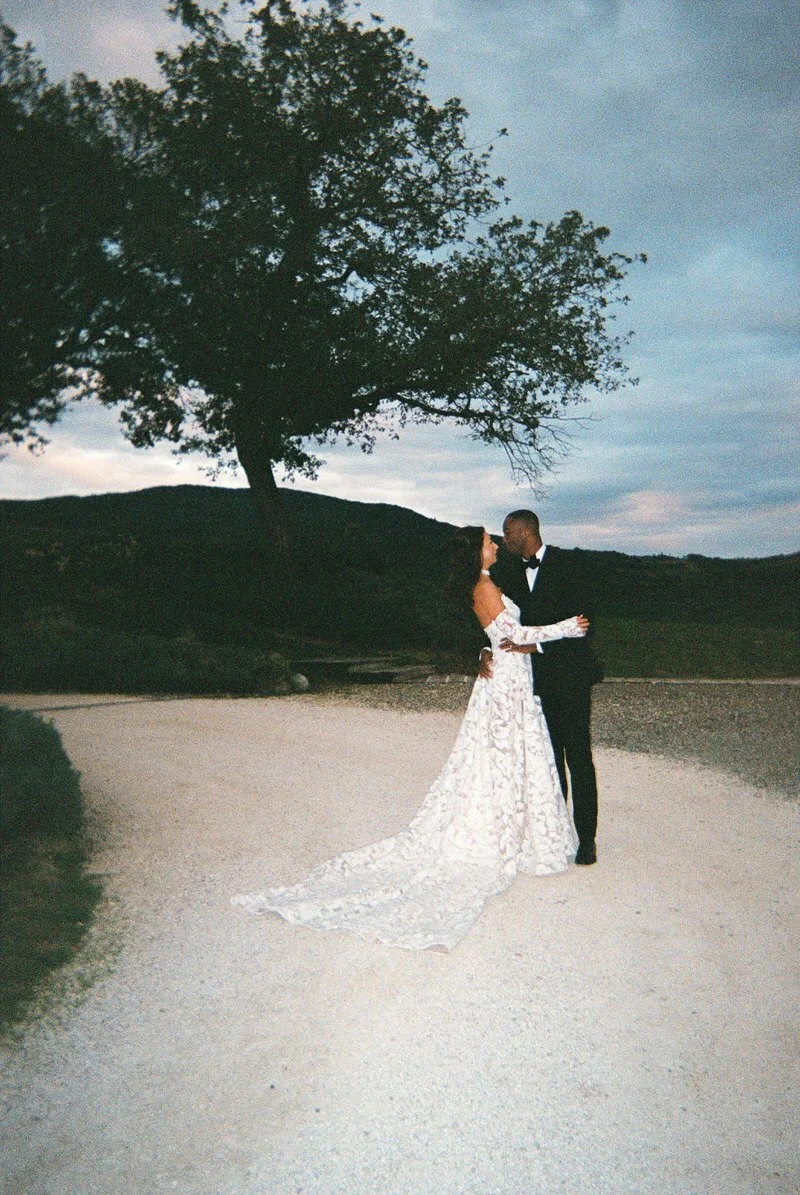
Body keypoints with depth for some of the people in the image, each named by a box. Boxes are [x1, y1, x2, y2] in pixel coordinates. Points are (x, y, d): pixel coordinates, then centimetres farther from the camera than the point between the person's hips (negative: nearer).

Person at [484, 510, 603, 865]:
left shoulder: (565, 564, -9)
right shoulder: (506, 572, 6)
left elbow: (580, 617, -15)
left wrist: (536, 645, -21)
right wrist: (486, 650, -12)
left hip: (569, 673, -4)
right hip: (535, 675, 4)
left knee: (578, 756, 0)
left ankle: (586, 837, 10)